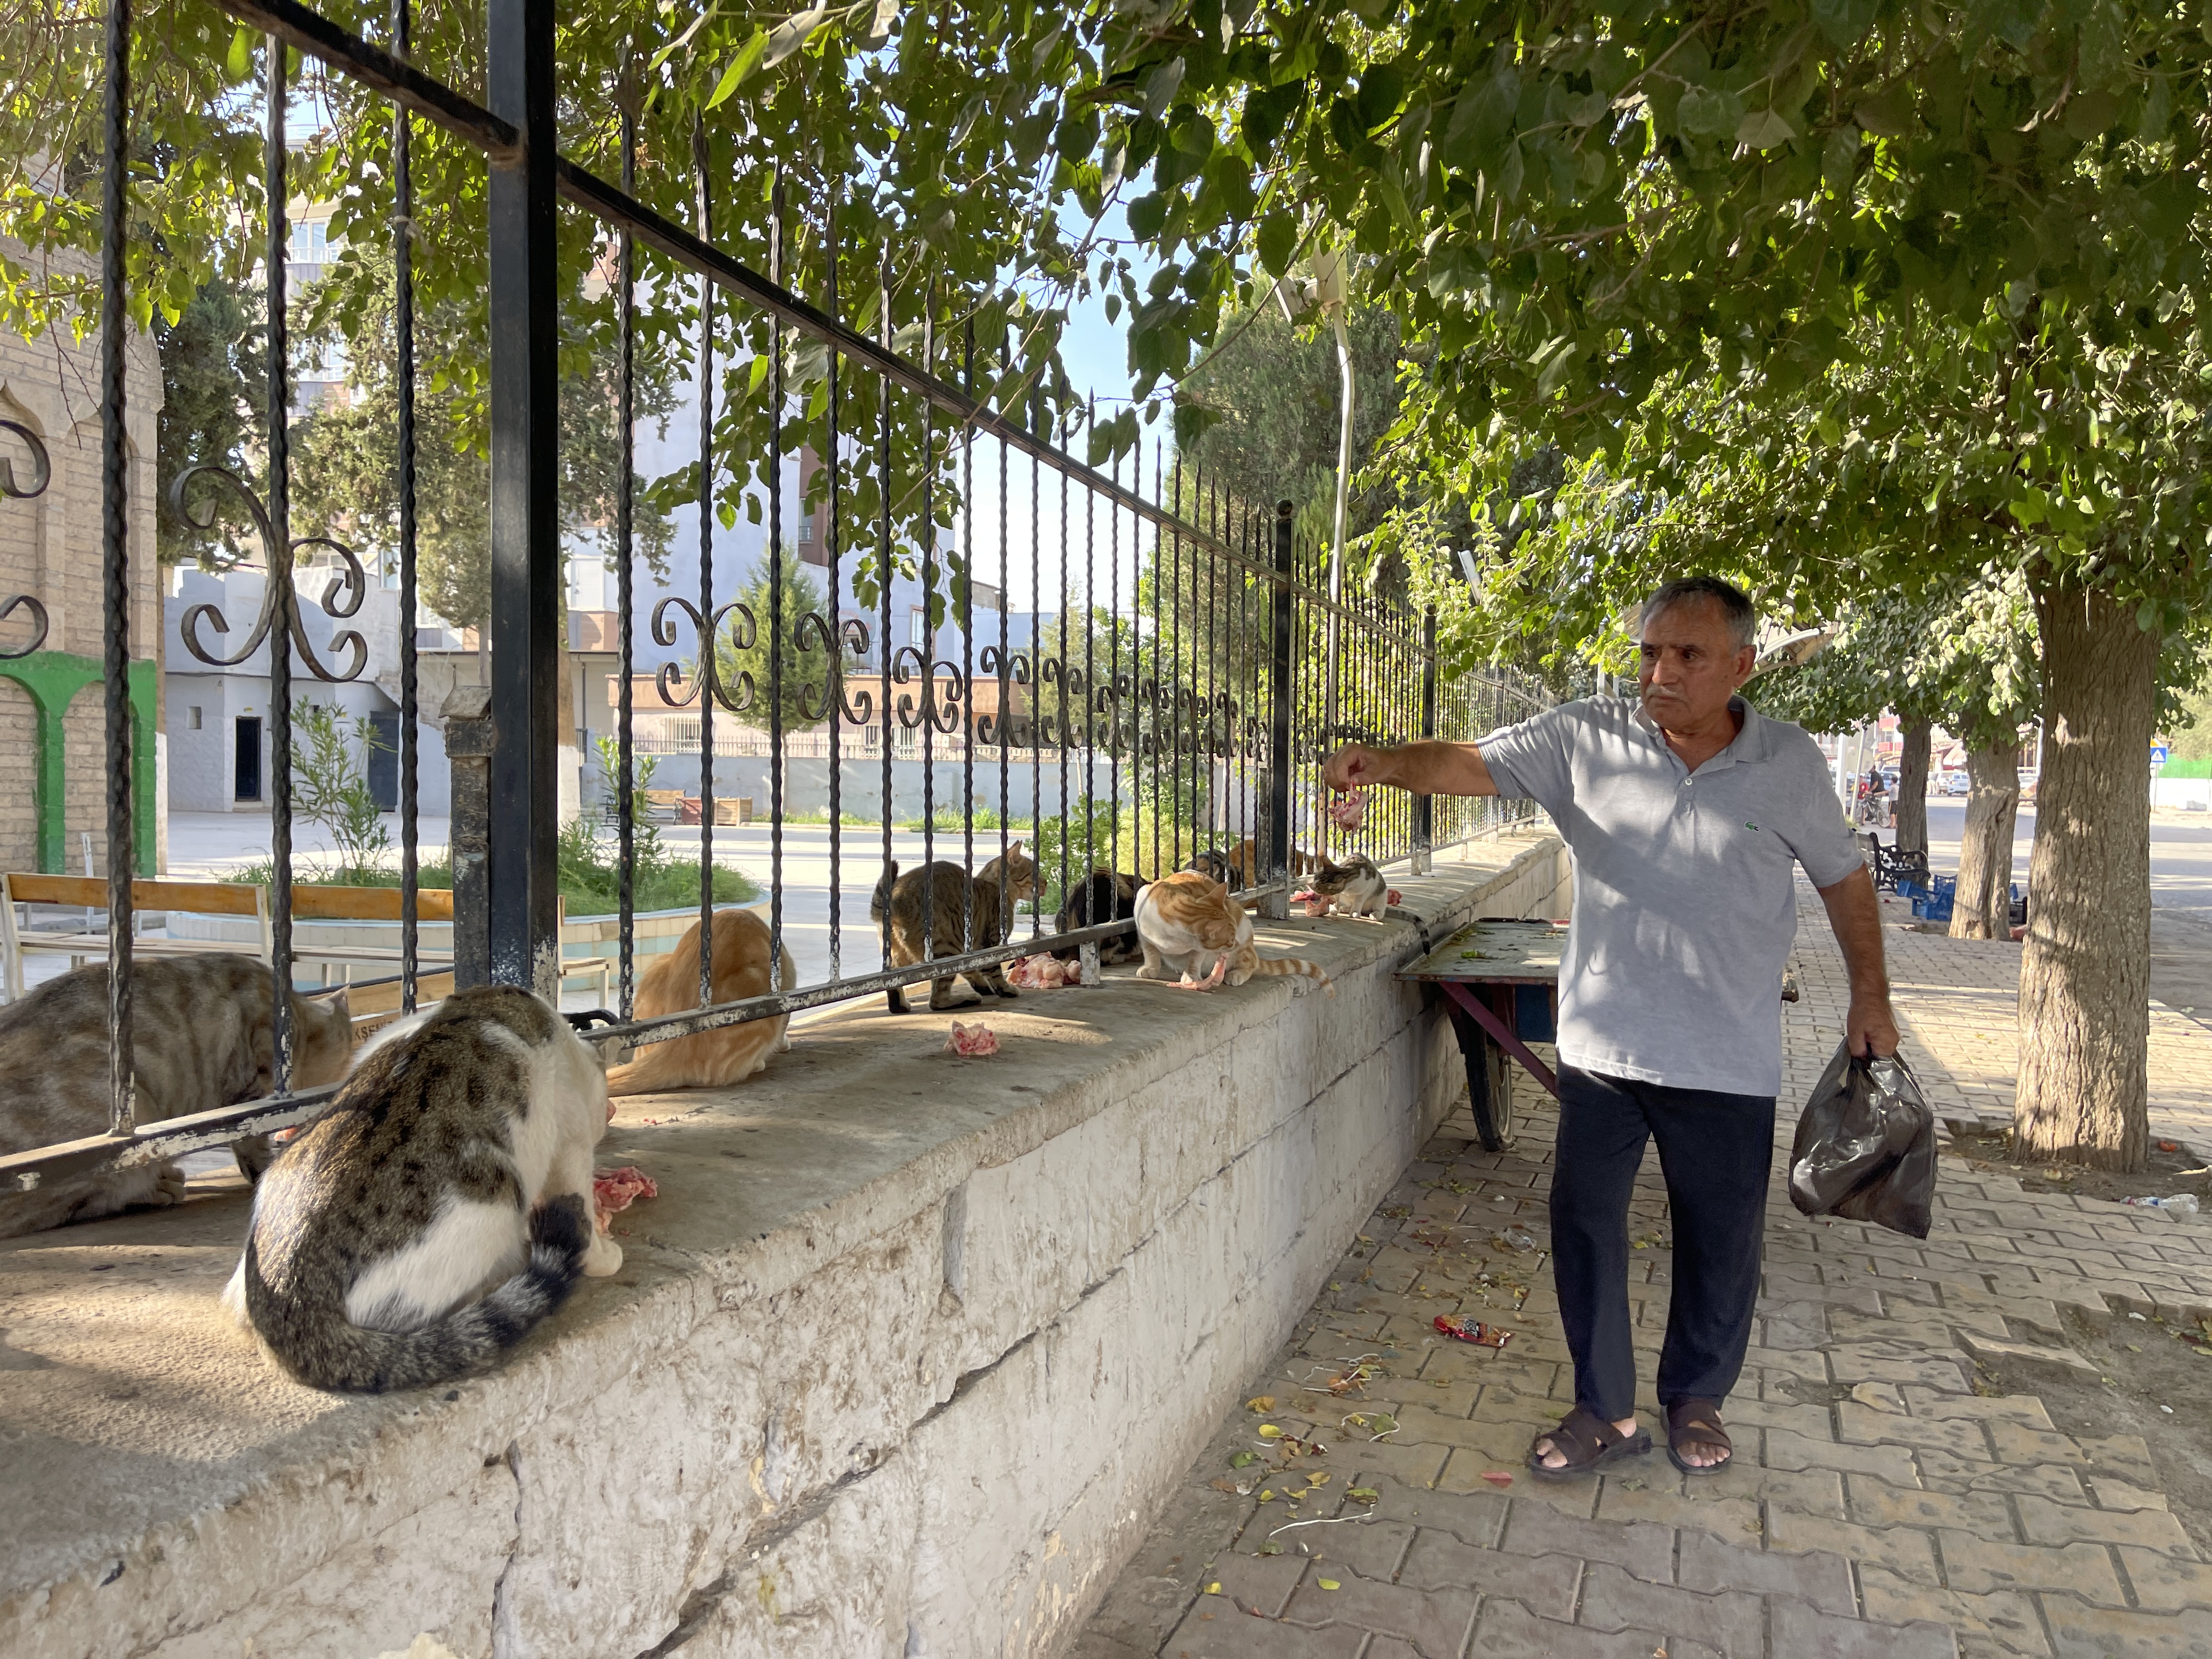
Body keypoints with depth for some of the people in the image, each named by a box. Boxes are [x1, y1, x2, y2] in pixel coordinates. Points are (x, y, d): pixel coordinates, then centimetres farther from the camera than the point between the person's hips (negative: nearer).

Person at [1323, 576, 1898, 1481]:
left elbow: (1843, 876, 10)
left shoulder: (1790, 762, -3)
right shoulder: (1586, 739, -5)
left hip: (1729, 1057, 0)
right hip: (1603, 1042, 0)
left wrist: (1871, 996, 12)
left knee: (1721, 1236, 13)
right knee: (1583, 1220, 5)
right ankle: (1604, 1409, 23)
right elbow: (1472, 764, -15)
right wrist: (1385, 762, -35)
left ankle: (1696, 1397, 36)